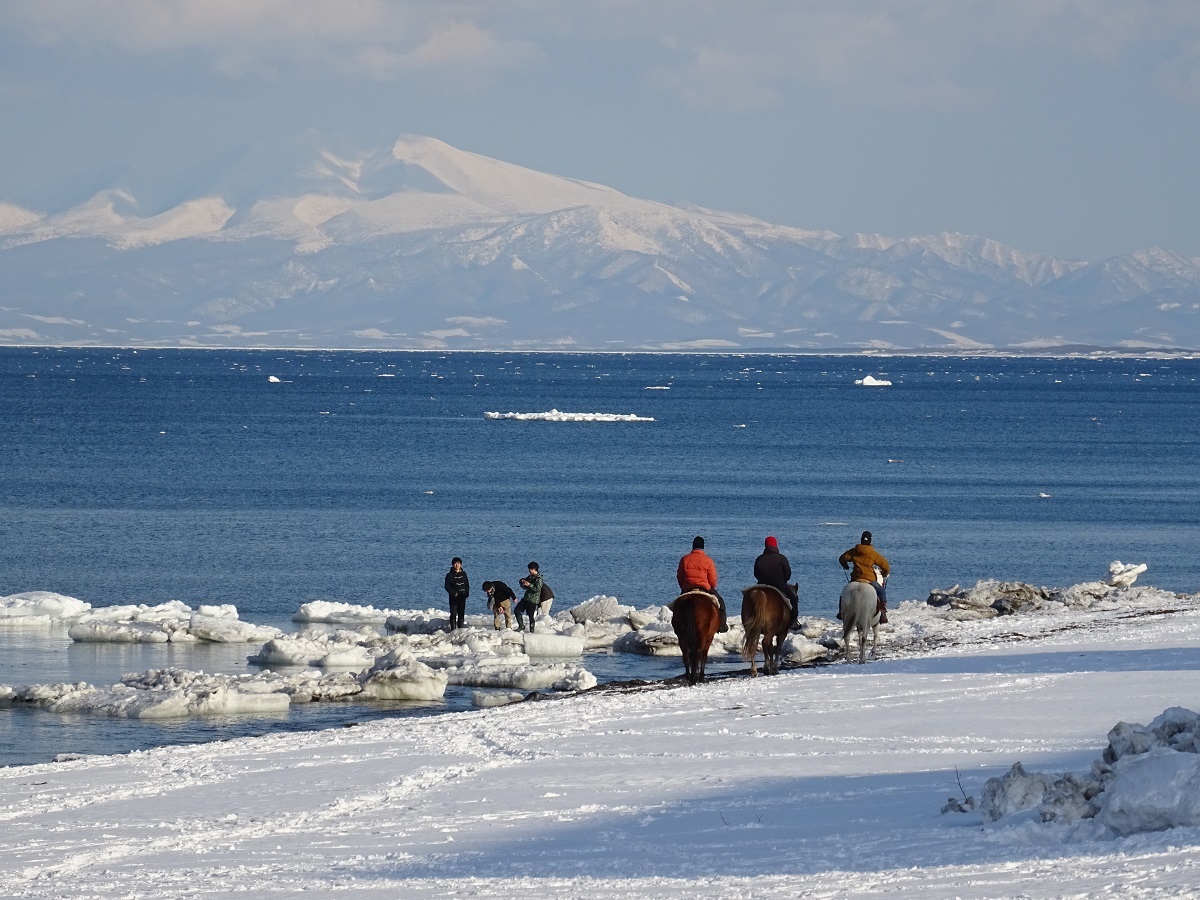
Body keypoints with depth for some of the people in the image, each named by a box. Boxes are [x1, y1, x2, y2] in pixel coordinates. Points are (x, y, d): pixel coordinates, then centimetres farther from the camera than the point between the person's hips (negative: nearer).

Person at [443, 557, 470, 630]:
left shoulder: (463, 574, 9)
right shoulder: (450, 575, -3)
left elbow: (467, 585, 14)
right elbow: (447, 587, -6)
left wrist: (466, 593, -1)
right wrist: (454, 593, -16)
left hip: (462, 597, 4)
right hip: (453, 598, -4)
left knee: (461, 613, 6)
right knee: (453, 614, -5)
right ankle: (453, 630, -3)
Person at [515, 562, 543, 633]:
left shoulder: (539, 579, -13)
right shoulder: (530, 577, 13)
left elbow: (538, 589, -23)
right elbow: (524, 587, 20)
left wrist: (529, 585, -26)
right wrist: (522, 582, -1)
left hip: (533, 600, -8)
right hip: (526, 598, 8)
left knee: (530, 615, -5)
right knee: (517, 610, 4)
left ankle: (531, 631, 5)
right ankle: (521, 626, 12)